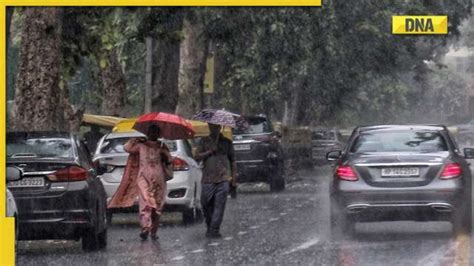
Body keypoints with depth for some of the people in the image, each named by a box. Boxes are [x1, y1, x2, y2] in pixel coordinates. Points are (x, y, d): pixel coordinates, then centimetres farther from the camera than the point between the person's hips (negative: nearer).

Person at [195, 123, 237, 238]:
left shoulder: (227, 142, 12)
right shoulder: (204, 141, 11)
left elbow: (232, 160, 15)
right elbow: (197, 156, 3)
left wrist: (233, 176, 8)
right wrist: (210, 151, -9)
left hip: (223, 178, -1)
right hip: (208, 179, 1)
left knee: (219, 206, -8)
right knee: (206, 203, 1)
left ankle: (214, 230, -8)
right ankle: (210, 227, 20)